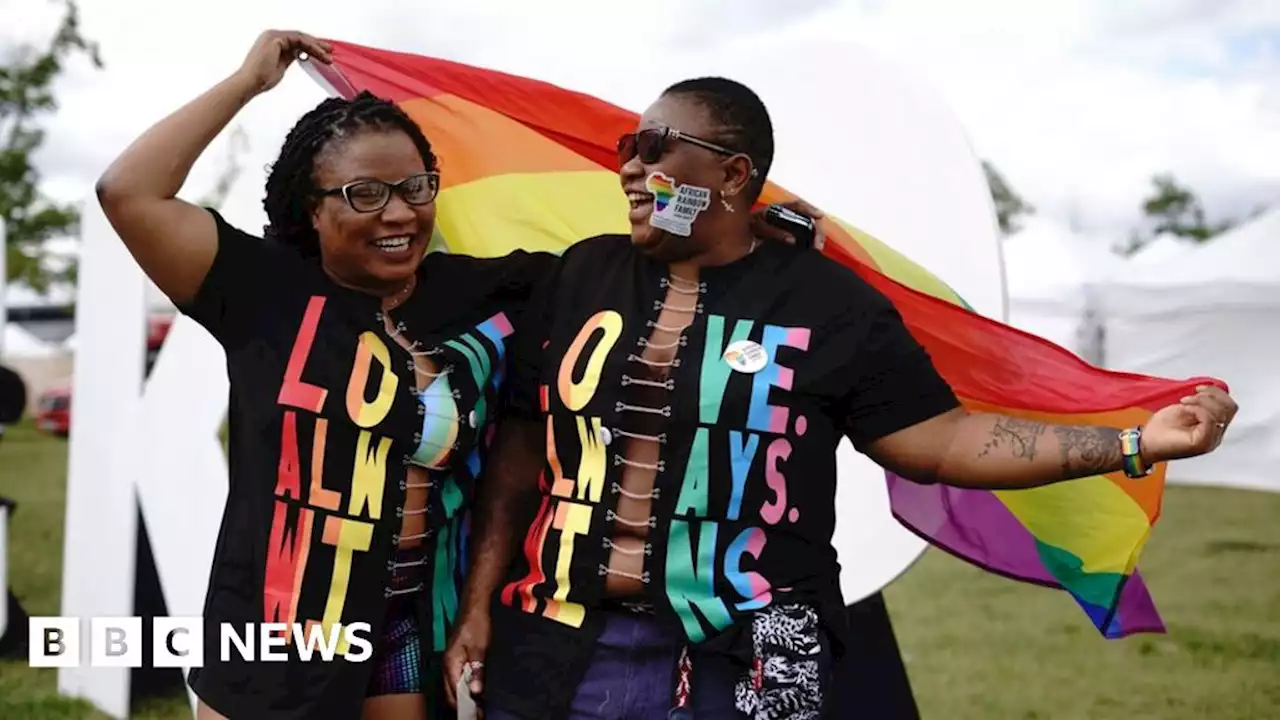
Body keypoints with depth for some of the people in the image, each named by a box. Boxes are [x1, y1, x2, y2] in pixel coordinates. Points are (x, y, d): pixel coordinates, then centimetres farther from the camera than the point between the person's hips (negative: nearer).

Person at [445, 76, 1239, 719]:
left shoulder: (829, 304, -3)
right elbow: (523, 448, 8)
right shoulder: (581, 276, 6)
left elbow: (939, 440, -4)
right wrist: (478, 606, 4)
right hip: (560, 642, 3)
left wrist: (1133, 444, -12)